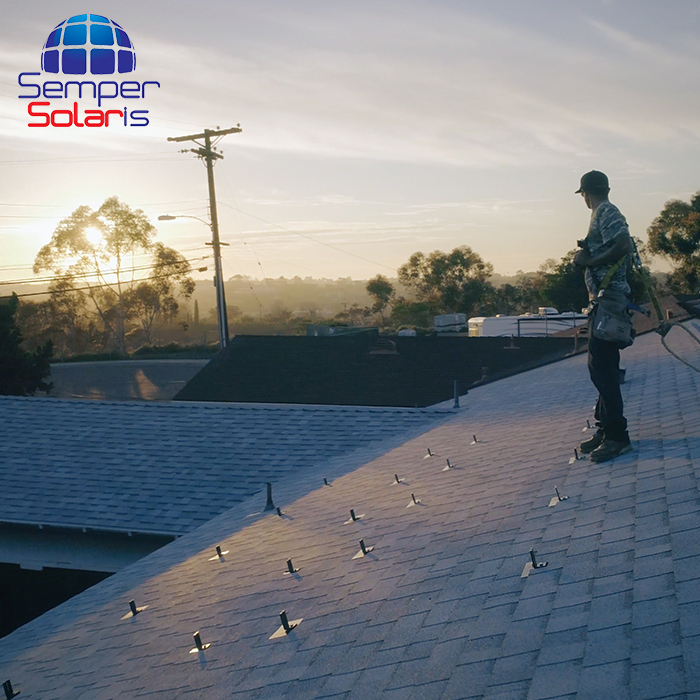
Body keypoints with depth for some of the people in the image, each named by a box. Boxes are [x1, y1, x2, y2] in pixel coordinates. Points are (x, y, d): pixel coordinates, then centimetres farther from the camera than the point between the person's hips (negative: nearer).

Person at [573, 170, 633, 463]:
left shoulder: (606, 212, -10)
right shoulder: (604, 213, 20)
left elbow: (624, 246, -23)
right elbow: (621, 248, 21)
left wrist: (589, 261, -16)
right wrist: (587, 258, 12)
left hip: (607, 299, -11)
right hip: (602, 299, 11)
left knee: (602, 368, -10)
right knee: (600, 367, 13)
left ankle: (617, 436, -6)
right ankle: (606, 430, 21)